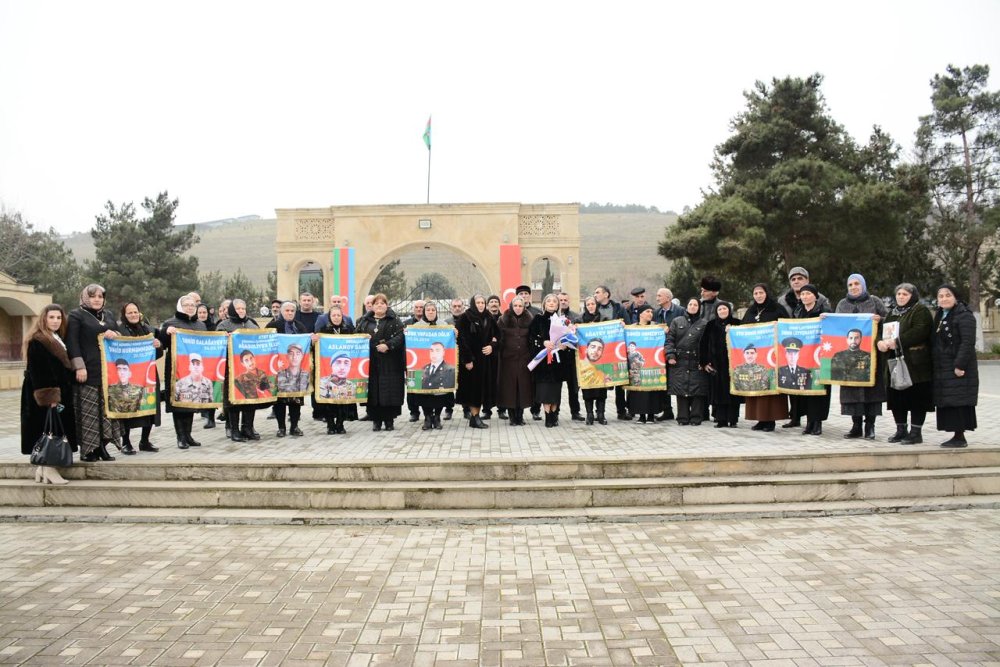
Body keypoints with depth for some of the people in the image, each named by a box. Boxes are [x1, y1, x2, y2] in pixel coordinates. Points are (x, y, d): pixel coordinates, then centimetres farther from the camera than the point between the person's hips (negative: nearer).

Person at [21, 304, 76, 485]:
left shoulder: (59, 339, 16)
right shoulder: (37, 341, -12)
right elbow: (37, 372, -18)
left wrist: (61, 394, 14)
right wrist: (49, 396, -22)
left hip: (60, 392, 9)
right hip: (45, 394, -9)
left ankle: (43, 467, 14)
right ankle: (48, 469, -4)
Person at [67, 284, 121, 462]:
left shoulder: (109, 315, 18)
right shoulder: (76, 316, 0)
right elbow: (72, 343, -8)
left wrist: (114, 334, -5)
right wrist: (79, 367, -16)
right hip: (88, 370, -6)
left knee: (107, 408, 5)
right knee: (89, 410, -5)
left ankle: (101, 446, 11)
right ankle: (87, 449, 0)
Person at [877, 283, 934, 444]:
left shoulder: (920, 310, -4)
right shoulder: (892, 312, 19)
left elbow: (920, 332, -18)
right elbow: (883, 330, 15)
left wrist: (897, 341, -23)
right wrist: (880, 342, -7)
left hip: (915, 363, -7)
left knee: (916, 397, -3)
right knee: (896, 396, 7)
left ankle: (916, 432, 4)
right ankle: (901, 430, 17)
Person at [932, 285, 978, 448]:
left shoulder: (964, 316, -10)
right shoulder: (940, 316, 16)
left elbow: (968, 343, -18)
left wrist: (959, 365, -23)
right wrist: (935, 364, 15)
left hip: (958, 368, -9)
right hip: (943, 368, 9)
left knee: (958, 401, -8)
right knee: (947, 402, 8)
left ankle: (960, 437, -4)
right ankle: (957, 435, 14)